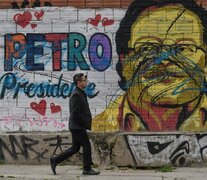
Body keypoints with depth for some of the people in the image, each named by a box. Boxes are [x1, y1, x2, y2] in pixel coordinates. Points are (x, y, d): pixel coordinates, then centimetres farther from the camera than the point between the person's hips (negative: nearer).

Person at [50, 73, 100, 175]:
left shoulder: (81, 94, 17)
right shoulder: (76, 95, -16)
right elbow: (76, 113, -22)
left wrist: (87, 123, 14)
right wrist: (86, 124, -16)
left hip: (77, 127, 10)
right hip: (78, 127, -10)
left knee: (75, 148, 13)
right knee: (86, 146, -2)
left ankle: (55, 160, 17)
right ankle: (87, 169, 6)